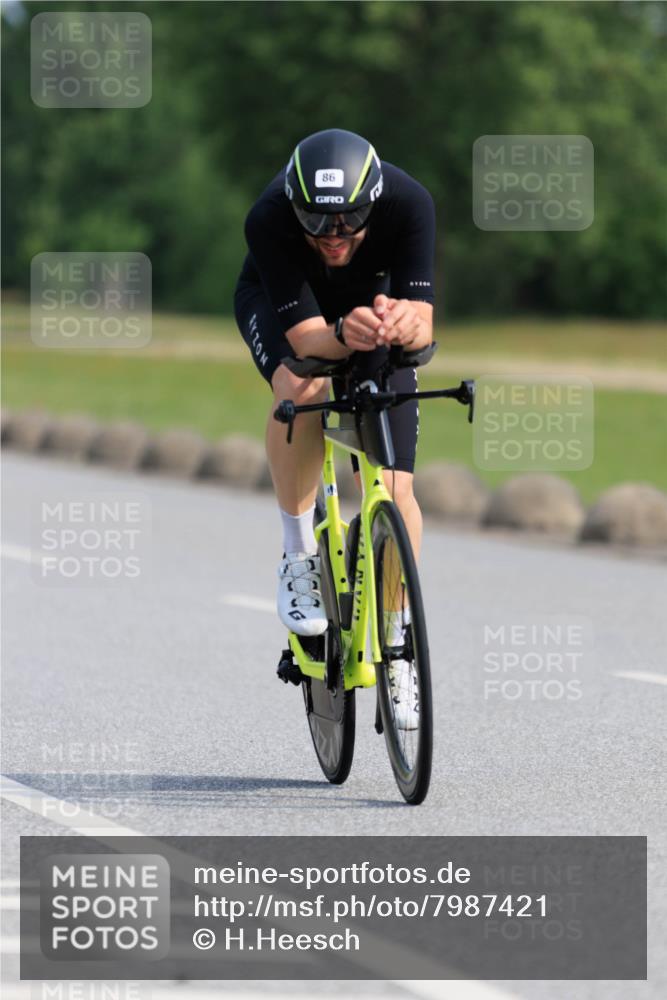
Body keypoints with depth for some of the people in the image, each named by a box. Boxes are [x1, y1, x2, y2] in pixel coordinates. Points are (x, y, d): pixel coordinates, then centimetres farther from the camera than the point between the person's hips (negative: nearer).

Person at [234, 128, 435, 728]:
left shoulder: (408, 203, -37)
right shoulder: (269, 220, -38)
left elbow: (423, 324, -40)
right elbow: (304, 336, -38)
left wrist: (403, 322, -64)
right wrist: (343, 334, -61)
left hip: (375, 303, 1)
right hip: (278, 303, -1)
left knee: (395, 486, -10)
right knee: (302, 388, -37)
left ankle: (397, 642, 11)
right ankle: (299, 557, -16)